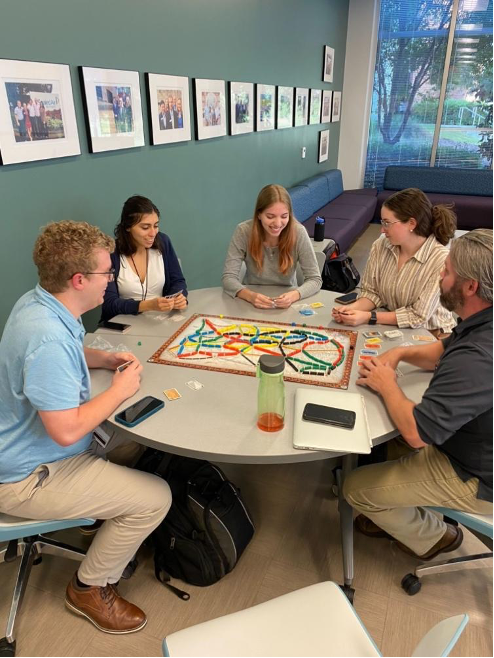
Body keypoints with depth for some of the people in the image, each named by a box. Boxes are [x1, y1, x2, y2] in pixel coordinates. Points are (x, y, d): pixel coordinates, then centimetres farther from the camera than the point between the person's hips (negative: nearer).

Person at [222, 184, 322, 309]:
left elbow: (315, 279, -11)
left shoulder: (298, 233, -14)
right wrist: (251, 296, -33)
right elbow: (229, 277, -15)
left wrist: (294, 295, -30)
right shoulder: (244, 231, -15)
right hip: (253, 303, 0)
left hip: (287, 304, 0)